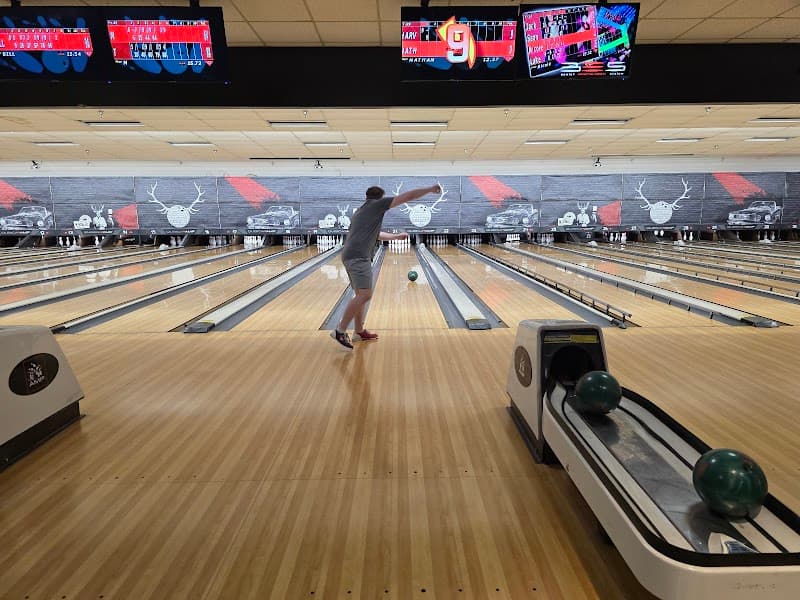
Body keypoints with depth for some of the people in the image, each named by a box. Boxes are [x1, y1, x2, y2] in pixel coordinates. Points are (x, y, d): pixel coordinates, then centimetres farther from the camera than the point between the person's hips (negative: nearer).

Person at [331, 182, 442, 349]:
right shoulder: (377, 204, 5)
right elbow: (407, 196, 5)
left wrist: (396, 236, 54)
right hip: (359, 257, -10)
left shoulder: (360, 212, 29)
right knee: (365, 295, -14)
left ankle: (359, 331, 21)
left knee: (361, 294, 16)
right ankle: (340, 331, -16)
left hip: (350, 256, 10)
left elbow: (376, 235, 42)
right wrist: (430, 189, 14)